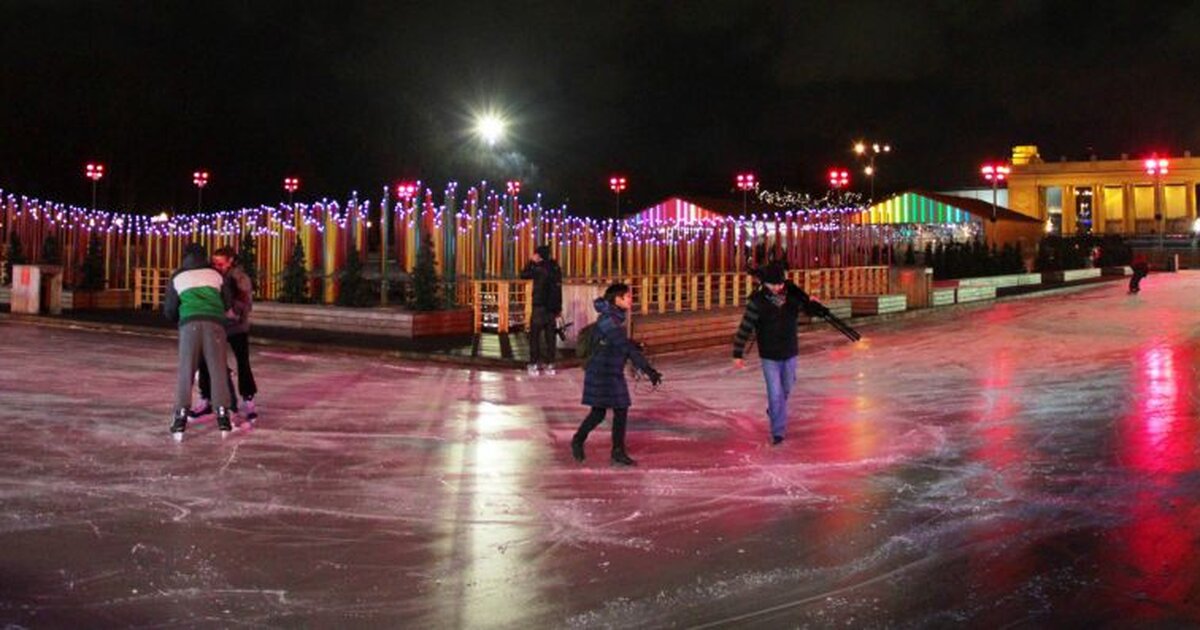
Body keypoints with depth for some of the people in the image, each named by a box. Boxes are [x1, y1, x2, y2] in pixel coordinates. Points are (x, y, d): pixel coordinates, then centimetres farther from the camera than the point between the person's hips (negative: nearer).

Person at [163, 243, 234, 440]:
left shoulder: (177, 278, 19)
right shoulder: (215, 274, 20)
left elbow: (168, 310, 19)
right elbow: (228, 302, 20)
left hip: (190, 323, 0)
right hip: (215, 323, 0)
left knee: (185, 372, 2)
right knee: (218, 371, 4)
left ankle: (180, 419, -6)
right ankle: (223, 417, -2)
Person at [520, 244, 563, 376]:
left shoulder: (539, 268, -13)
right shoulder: (556, 268, 7)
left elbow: (524, 274, -2)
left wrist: (531, 262, 6)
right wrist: (559, 308, 18)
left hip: (540, 306, -6)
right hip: (552, 307, 6)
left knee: (534, 335, 0)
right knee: (550, 335, 9)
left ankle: (534, 365, -3)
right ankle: (549, 365, 10)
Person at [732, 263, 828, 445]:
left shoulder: (793, 296, -9)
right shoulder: (758, 301, -18)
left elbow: (809, 308, 9)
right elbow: (745, 328, -13)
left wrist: (813, 304, -16)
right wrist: (738, 354, -12)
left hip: (790, 354, 4)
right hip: (769, 356, -4)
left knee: (786, 388, 22)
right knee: (775, 394, -7)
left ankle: (773, 410, 51)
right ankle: (778, 431, 4)